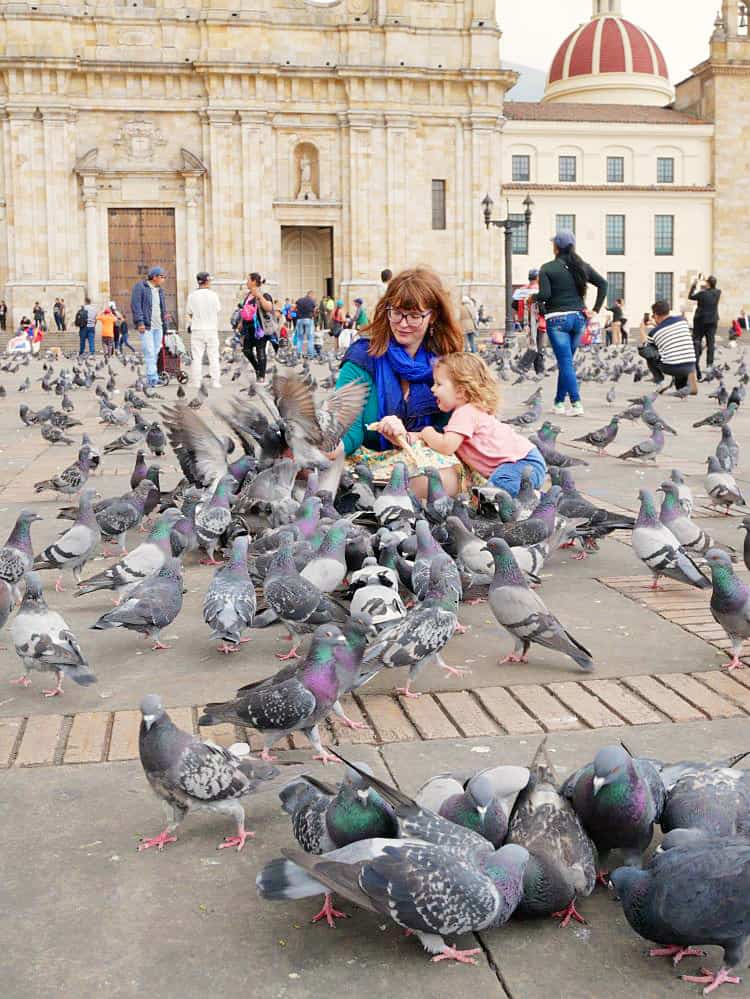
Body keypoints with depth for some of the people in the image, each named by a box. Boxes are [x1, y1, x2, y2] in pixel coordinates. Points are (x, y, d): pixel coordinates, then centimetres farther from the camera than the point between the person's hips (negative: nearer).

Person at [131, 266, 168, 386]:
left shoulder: (160, 290, 20)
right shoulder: (140, 287, -3)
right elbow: (136, 305, -10)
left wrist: (165, 325, 18)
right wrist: (140, 322, -18)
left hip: (158, 326, 7)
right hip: (146, 326, -7)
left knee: (156, 353, 5)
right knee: (149, 353, -12)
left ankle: (151, 377, 10)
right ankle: (153, 378, -16)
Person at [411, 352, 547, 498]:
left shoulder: (465, 413, -16)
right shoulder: (471, 410, 18)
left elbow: (446, 447, -25)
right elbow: (445, 439, 15)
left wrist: (427, 433, -5)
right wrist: (415, 436, 1)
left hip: (525, 462, -11)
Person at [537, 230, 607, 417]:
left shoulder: (547, 268, -6)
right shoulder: (582, 266, 8)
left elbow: (544, 295, -17)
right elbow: (603, 284, 5)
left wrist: (534, 298, 4)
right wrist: (595, 309, 8)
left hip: (557, 319, -5)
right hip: (578, 317, 5)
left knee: (565, 362, -5)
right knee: (566, 361, 16)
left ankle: (577, 404, -15)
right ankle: (559, 402, 25)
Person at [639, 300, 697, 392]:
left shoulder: (654, 332, 1)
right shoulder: (682, 319, 6)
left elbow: (643, 345, 23)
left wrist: (642, 328, 36)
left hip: (670, 368, -3)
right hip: (690, 367, 3)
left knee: (647, 351, 18)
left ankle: (659, 379, 14)